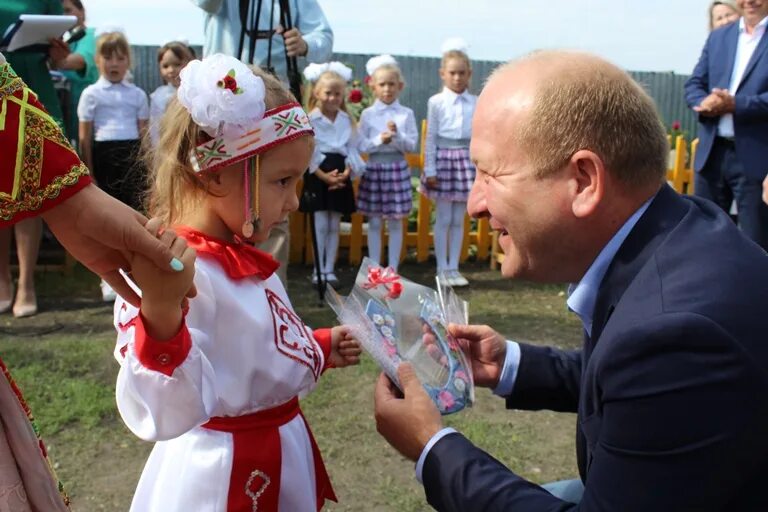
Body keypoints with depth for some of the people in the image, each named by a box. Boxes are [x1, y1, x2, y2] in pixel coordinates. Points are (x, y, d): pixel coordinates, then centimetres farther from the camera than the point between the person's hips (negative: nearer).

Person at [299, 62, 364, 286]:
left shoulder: (347, 121, 7)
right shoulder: (310, 120, -5)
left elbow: (352, 150, 5)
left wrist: (346, 173, -11)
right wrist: (324, 175, -17)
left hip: (340, 175, 4)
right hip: (318, 176, -4)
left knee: (334, 225, 8)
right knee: (321, 225, -2)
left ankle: (330, 269, 15)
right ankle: (319, 270, 7)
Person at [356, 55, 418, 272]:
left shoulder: (406, 114, 2)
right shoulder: (367, 114, 2)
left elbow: (412, 145, -2)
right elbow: (361, 145, -3)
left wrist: (397, 136, -19)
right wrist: (380, 140, -17)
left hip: (398, 168, 0)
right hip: (374, 168, 0)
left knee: (395, 222, 5)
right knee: (374, 222, 6)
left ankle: (393, 268, 14)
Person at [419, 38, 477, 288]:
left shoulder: (476, 103, 5)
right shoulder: (436, 102, -3)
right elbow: (430, 138, -2)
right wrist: (430, 170, -6)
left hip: (466, 159, 3)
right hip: (444, 157, -3)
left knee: (459, 219, 8)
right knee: (443, 218, 2)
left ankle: (453, 268, 17)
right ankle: (442, 269, 12)